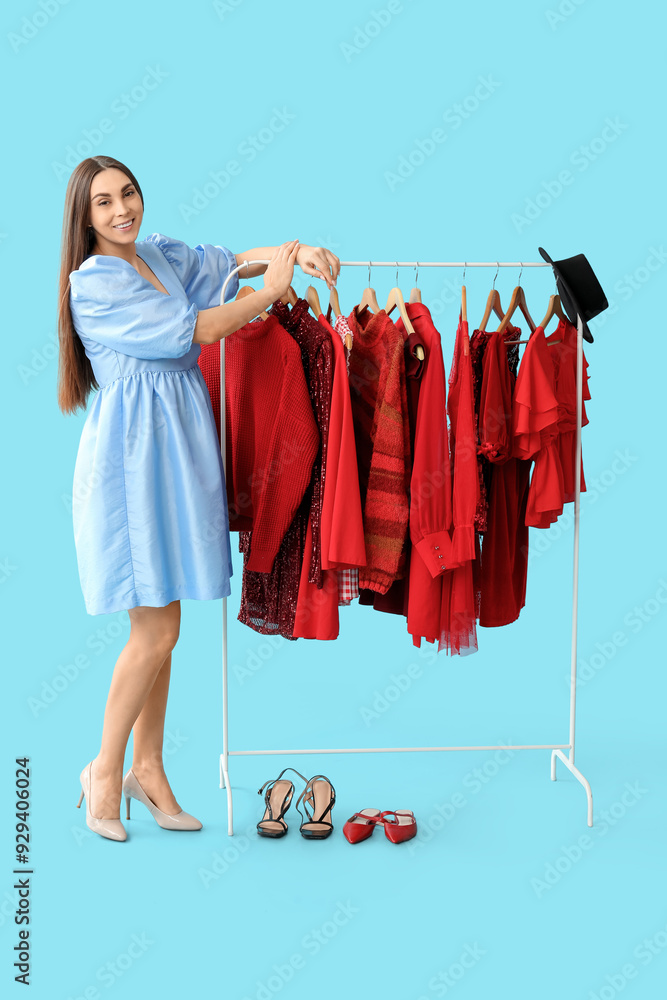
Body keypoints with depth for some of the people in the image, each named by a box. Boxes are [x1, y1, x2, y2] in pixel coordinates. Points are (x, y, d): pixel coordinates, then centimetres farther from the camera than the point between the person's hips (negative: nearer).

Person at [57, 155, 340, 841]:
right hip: (132, 453, -7)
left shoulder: (160, 253, 14)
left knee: (160, 627, 11)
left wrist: (291, 254, -6)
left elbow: (227, 260, 15)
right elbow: (183, 332, -13)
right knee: (156, 630, -5)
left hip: (177, 449, 7)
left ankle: (148, 769, 24)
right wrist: (269, 294, -4)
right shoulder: (92, 281, -9)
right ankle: (105, 770, 16)